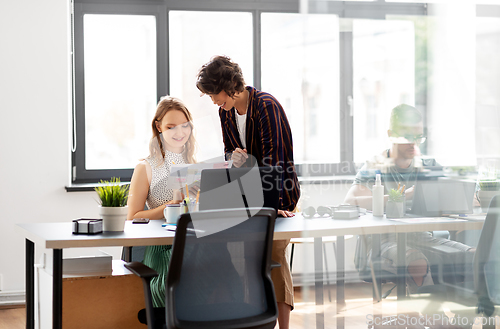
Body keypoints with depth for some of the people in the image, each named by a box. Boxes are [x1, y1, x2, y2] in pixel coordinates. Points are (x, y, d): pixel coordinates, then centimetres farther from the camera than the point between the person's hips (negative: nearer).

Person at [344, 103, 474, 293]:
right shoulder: (375, 167, 1)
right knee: (417, 263, -36)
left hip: (420, 236, 5)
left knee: (473, 256, -17)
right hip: (385, 240, -5)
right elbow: (350, 201, -18)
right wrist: (402, 196, -25)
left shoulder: (428, 167, 14)